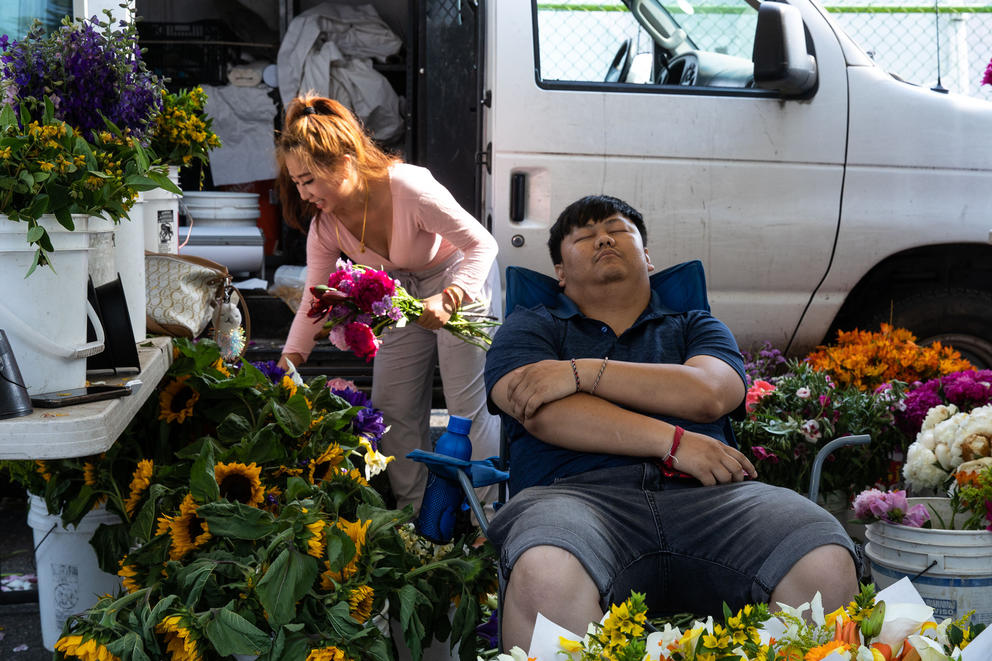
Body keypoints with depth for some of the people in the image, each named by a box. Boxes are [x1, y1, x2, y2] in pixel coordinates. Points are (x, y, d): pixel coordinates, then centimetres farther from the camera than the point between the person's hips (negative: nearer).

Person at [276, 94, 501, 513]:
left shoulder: (410, 188, -35)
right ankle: (413, 518, 19)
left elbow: (482, 244, -29)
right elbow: (315, 299, -7)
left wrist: (448, 299, -43)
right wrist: (290, 360, -15)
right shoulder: (325, 224, -16)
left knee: (469, 408, -7)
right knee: (392, 409, 5)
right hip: (403, 290, 6)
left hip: (462, 279, -6)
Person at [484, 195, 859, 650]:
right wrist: (673, 442, -6)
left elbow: (708, 394, 4)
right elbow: (548, 415, 1)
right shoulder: (529, 328, 22)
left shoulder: (694, 327, 28)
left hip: (706, 494, 3)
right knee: (546, 578, -40)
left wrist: (582, 371, -1)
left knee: (828, 566, -27)